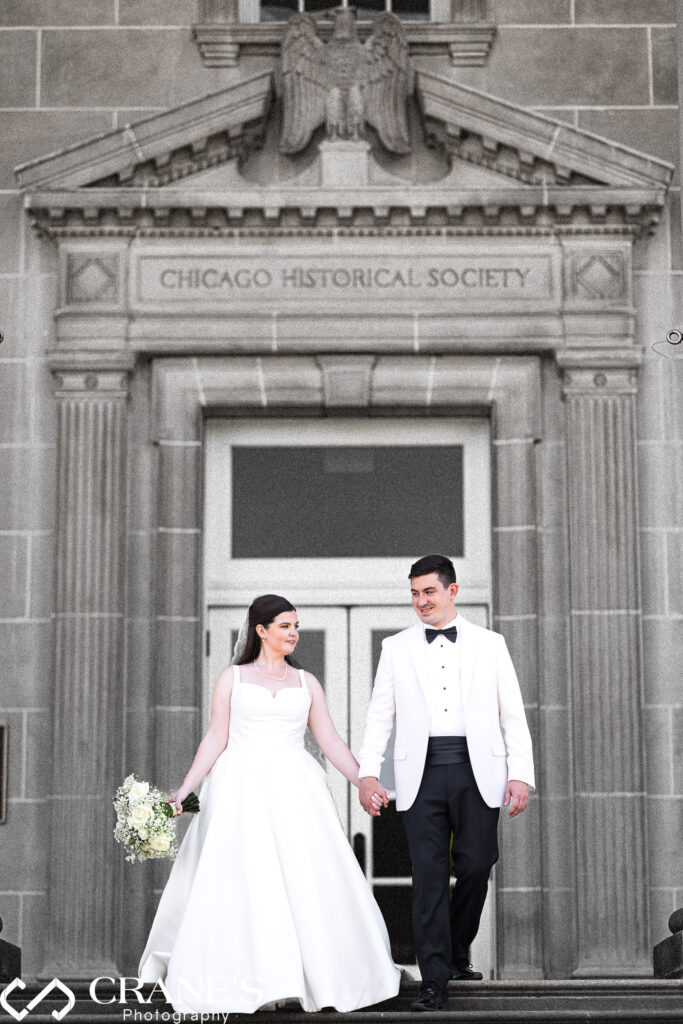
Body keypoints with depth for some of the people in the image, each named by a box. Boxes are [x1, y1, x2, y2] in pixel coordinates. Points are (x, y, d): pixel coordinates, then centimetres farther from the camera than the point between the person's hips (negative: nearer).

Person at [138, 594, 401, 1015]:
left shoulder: (306, 682, 13)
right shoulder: (233, 678, 7)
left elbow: (330, 740, 8)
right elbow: (216, 739, 4)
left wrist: (363, 783, -2)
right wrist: (185, 789, -5)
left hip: (295, 789, 2)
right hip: (242, 786, -2)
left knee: (310, 880, -2)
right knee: (239, 881, -7)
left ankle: (320, 973, 8)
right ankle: (239, 983, -1)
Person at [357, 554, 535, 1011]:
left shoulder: (490, 644, 9)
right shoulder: (396, 648, 11)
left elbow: (513, 715, 6)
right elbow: (379, 716, 8)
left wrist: (521, 775, -4)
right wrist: (368, 773, -4)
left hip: (478, 771, 0)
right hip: (422, 772, 0)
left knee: (475, 867, 1)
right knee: (429, 874, -3)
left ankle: (458, 952, 26)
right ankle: (435, 982, -1)